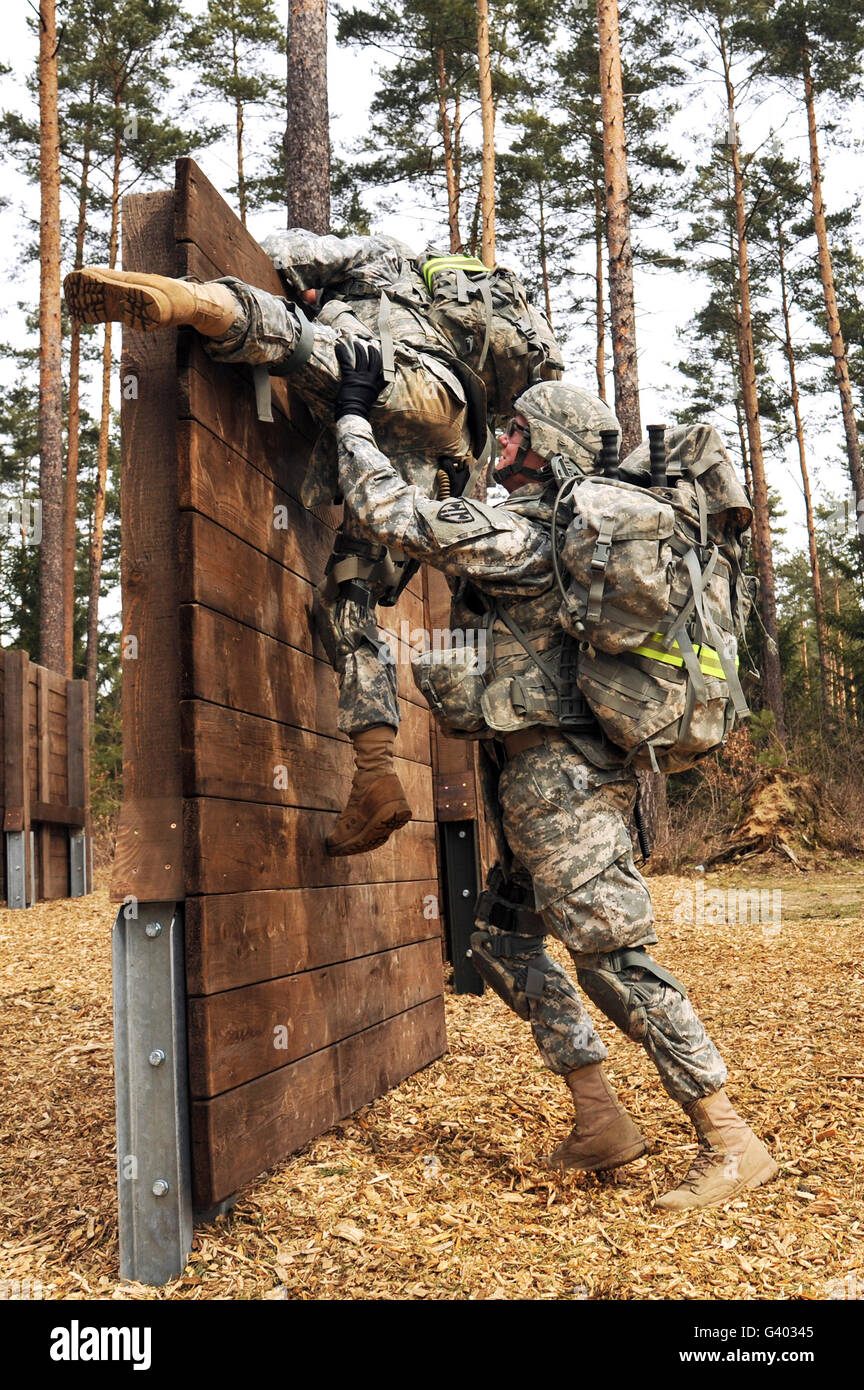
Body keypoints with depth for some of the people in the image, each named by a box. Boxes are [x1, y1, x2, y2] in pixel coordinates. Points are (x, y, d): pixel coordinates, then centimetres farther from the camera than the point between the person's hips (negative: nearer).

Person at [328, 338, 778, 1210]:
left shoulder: (519, 532, -13)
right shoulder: (566, 530, 16)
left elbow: (391, 515, -14)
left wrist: (354, 414, -2)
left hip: (560, 771, -10)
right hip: (558, 775, 10)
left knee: (610, 952, -8)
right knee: (502, 930, 15)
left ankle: (730, 1144, 0)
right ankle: (599, 1121, 18)